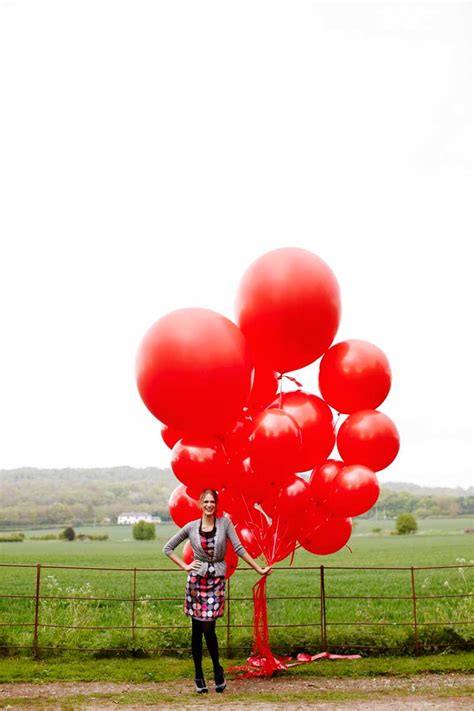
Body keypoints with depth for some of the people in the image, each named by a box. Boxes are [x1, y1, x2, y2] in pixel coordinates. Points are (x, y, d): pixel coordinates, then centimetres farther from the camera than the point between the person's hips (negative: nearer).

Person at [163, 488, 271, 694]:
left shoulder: (225, 523, 0)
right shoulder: (191, 527, 1)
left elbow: (239, 548, -1)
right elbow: (167, 548, 10)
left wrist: (259, 569, -4)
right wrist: (185, 566, 1)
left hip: (217, 579, -1)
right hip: (197, 579, 1)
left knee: (209, 628, -8)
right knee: (197, 629, 6)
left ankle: (217, 670, 15)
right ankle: (198, 675, 19)